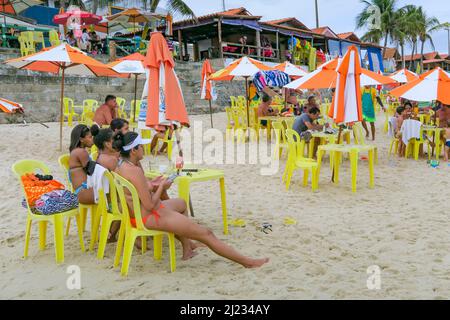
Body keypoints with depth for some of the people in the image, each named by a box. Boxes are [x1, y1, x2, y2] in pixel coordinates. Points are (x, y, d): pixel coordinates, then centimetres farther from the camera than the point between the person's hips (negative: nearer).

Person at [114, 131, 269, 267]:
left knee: (181, 204, 35)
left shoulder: (121, 167, 3)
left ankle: (187, 247, 36)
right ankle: (247, 261, 3)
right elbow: (150, 205, -25)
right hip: (151, 217, -10)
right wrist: (161, 186, -11)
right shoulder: (135, 171, -26)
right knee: (206, 234, -5)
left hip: (136, 214, 10)